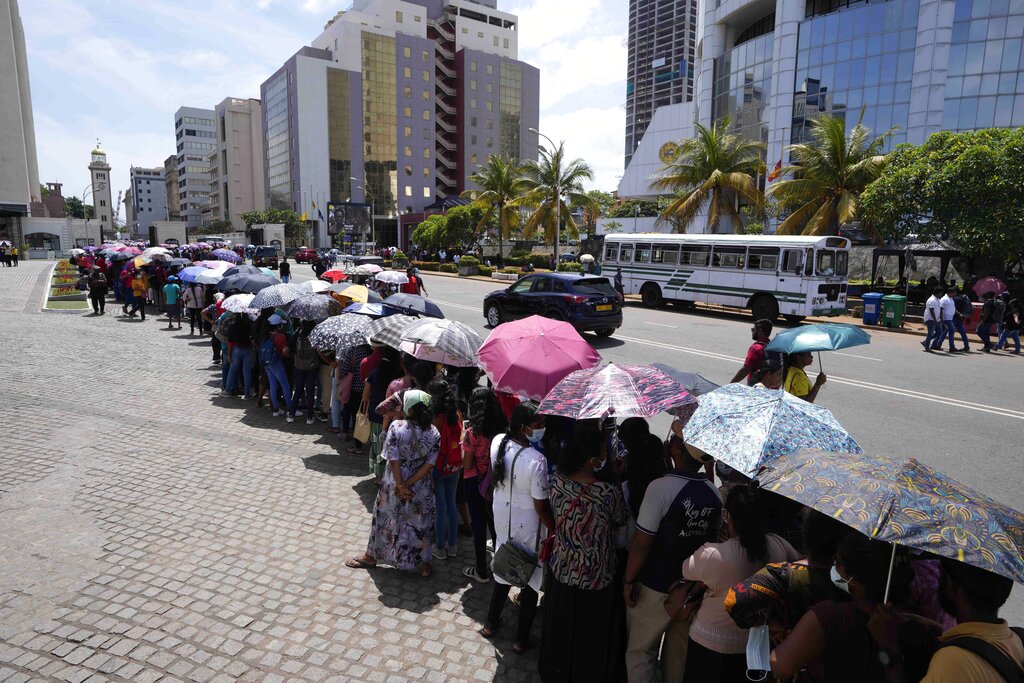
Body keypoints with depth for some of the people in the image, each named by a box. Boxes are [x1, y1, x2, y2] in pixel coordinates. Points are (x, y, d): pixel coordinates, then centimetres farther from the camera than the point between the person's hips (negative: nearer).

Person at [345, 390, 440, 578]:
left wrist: (401, 486, -11)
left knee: (385, 518, 20)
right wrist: (408, 484, -12)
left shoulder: (396, 427, -21)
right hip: (422, 488, 2)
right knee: (421, 523, 19)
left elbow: (394, 460, -20)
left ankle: (371, 556, 40)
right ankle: (424, 564, 29)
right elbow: (429, 464, -13)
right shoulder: (434, 432, -12)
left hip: (393, 485, -1)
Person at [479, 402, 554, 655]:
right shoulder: (537, 460, -31)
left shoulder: (497, 442, -12)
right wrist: (556, 530, -9)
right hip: (528, 527, -6)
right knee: (530, 580, 15)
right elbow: (541, 506, -22)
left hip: (502, 518, 6)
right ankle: (521, 640, 30)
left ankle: (491, 624, 44)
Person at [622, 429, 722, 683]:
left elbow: (642, 543, -20)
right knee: (679, 652, 22)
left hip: (655, 587, -5)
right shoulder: (714, 493, -5)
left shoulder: (661, 487, -22)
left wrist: (629, 580, -8)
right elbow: (715, 538, 6)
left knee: (641, 651, 12)